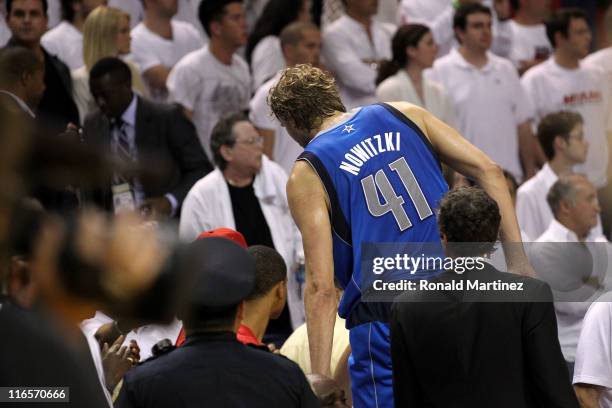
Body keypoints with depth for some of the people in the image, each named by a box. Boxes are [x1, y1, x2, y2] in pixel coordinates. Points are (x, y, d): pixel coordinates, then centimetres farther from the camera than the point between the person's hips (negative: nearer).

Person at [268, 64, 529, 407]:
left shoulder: (306, 176, -1)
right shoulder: (403, 114, 11)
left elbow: (321, 287, -9)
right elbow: (487, 170, 4)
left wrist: (320, 378, -9)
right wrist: (517, 262, 3)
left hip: (385, 322, -4)